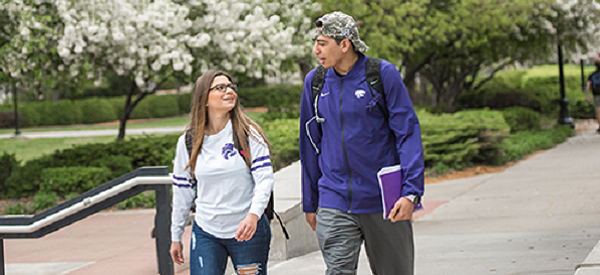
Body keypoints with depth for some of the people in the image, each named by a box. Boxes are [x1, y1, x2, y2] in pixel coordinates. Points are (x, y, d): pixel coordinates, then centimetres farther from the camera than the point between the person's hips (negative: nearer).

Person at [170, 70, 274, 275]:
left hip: (247, 230, -1)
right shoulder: (188, 142, 3)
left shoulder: (249, 134, -2)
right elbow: (182, 192, 11)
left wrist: (253, 215, -27)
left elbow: (264, 178, -10)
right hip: (206, 233, 1)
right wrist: (175, 237, 13)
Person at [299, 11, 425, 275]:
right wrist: (309, 203, 16)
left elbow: (408, 132, -6)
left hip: (383, 202, -2)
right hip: (334, 202, 2)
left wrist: (411, 192, -16)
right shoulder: (314, 82, 6)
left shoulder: (383, 74, -5)